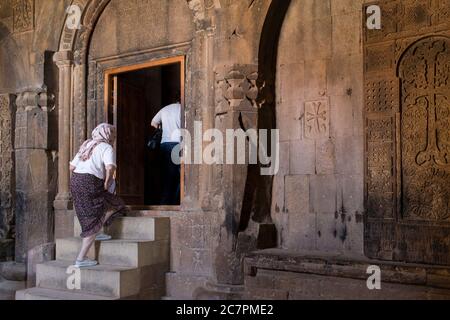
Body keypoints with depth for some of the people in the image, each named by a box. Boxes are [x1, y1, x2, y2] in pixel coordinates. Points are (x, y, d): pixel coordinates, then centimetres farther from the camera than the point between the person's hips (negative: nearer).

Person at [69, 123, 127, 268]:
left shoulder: (86, 145, 21)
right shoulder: (107, 148, -2)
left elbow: (72, 166, 15)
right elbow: (110, 167, -21)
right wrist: (107, 182, -8)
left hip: (75, 180, 8)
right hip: (90, 183, -8)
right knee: (94, 221, 0)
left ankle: (95, 233, 19)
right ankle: (81, 259, -1)